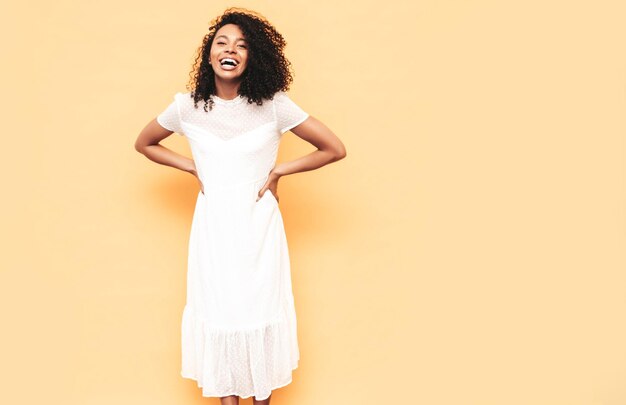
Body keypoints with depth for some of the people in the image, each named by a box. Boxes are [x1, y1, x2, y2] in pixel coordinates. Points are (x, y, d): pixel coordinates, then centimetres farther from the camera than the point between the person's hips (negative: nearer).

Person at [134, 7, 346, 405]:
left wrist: (279, 170, -6)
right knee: (219, 313, 8)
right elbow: (143, 143, 14)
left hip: (258, 226, -1)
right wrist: (192, 167, 2)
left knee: (260, 311, 9)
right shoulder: (188, 106, -4)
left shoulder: (273, 104, -10)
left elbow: (335, 149, -5)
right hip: (213, 226, 1)